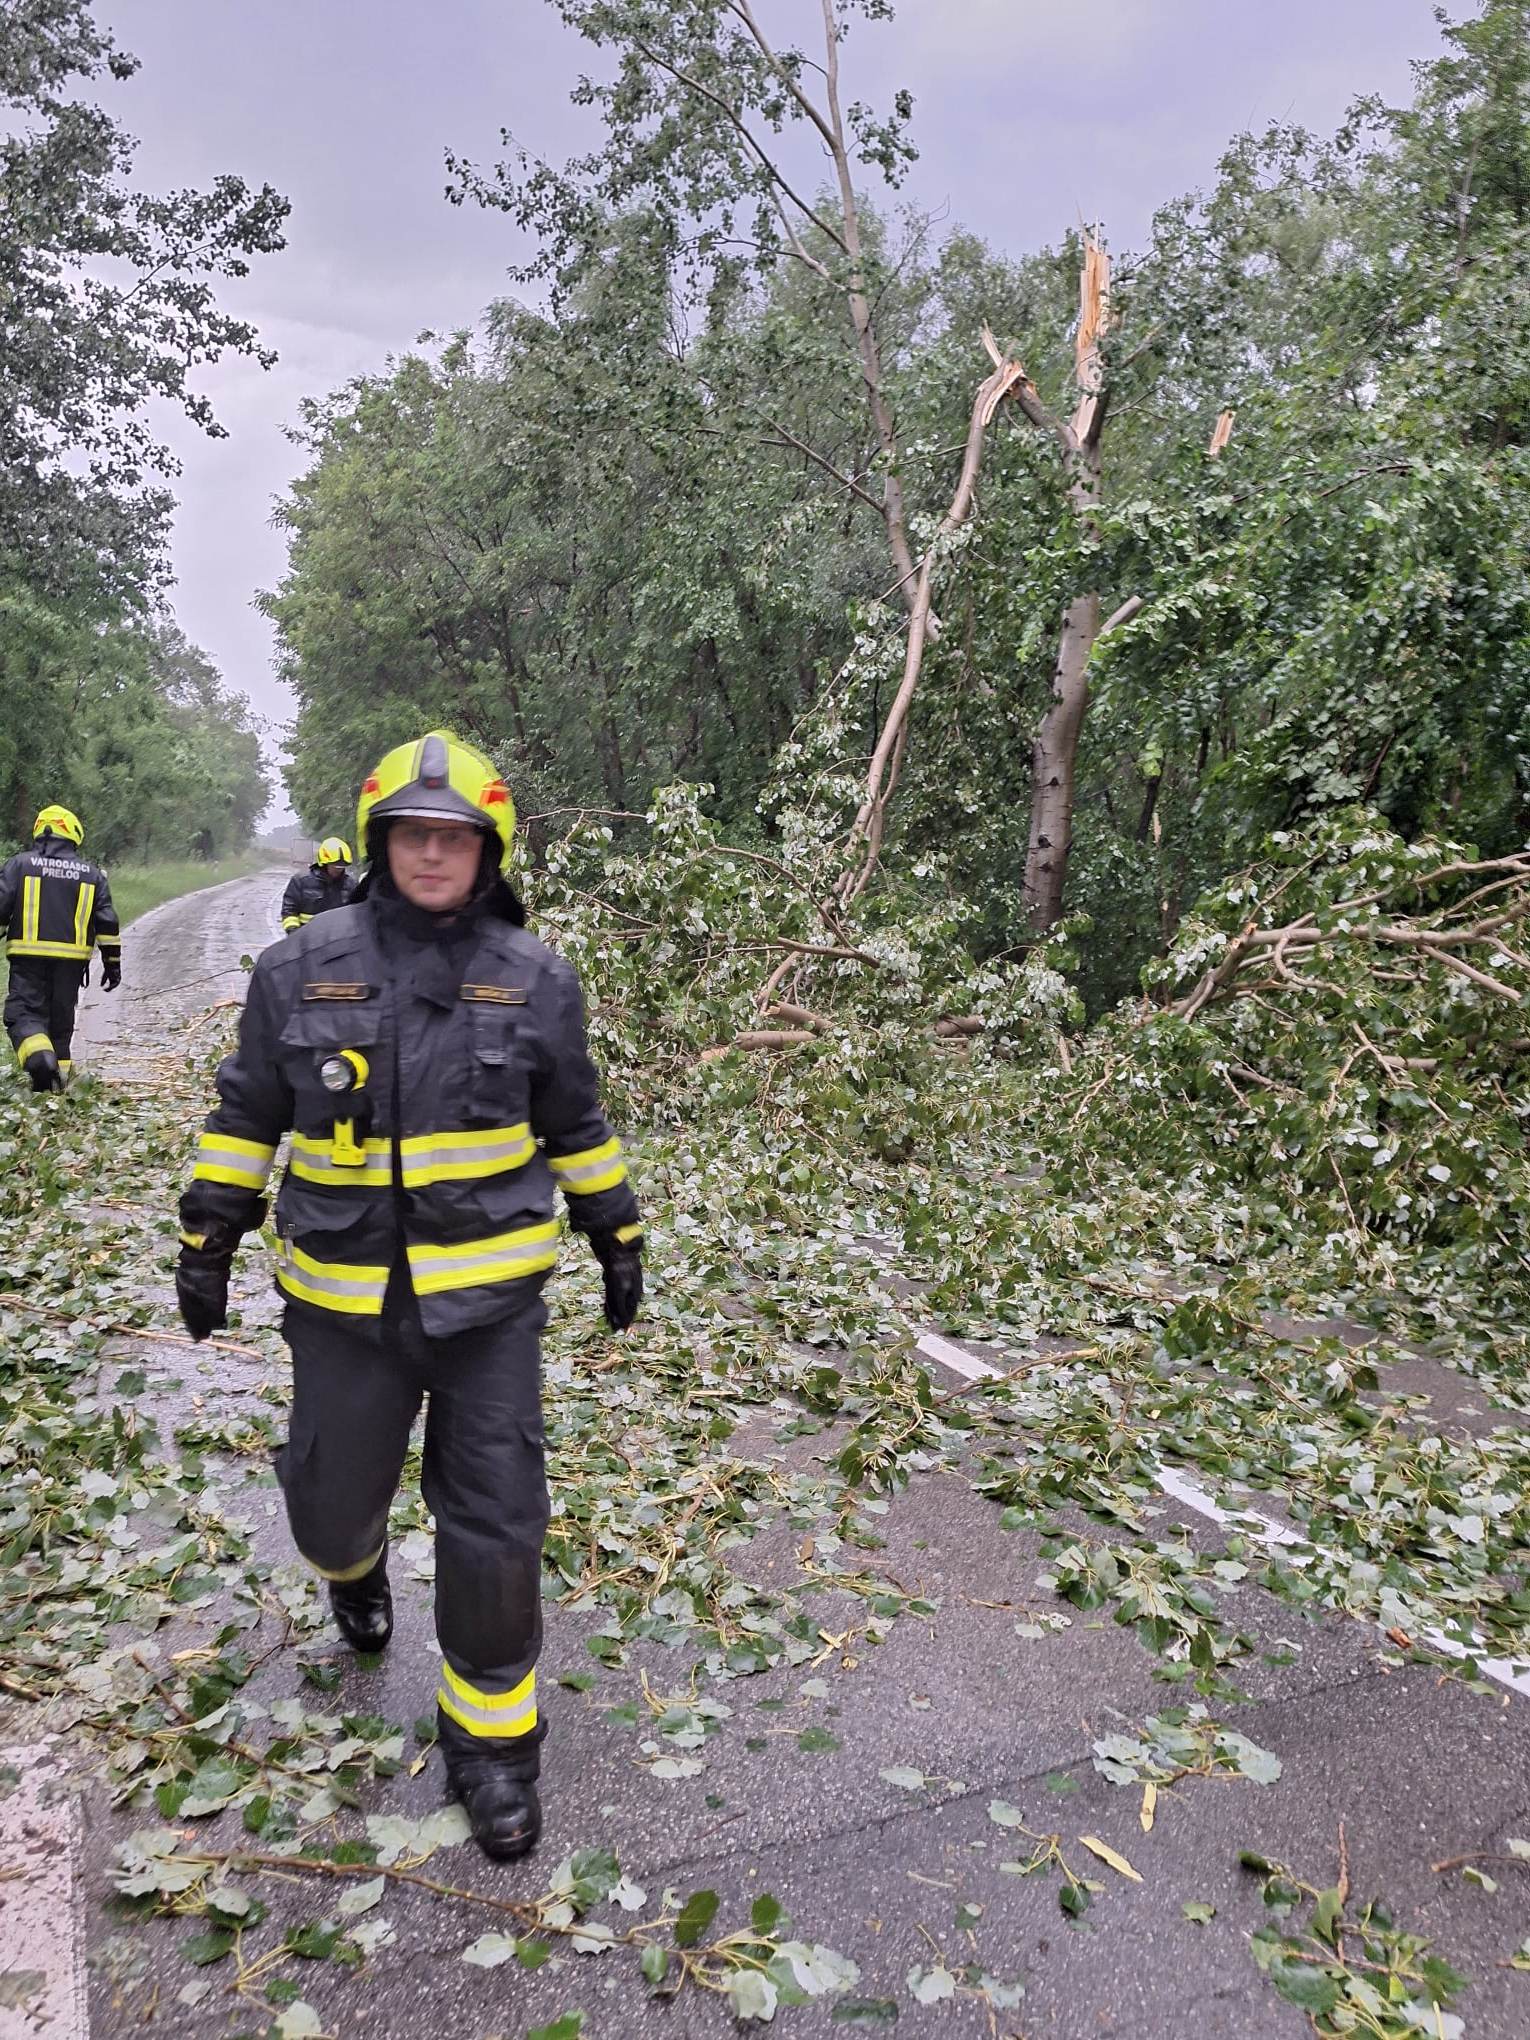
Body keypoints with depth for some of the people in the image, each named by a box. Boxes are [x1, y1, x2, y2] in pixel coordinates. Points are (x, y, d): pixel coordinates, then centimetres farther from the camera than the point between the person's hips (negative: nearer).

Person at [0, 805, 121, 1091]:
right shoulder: (91, 873, 9)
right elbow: (107, 922, 7)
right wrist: (112, 962, 11)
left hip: (29, 955, -2)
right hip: (72, 958, 2)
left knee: (23, 1011, -2)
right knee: (61, 1016, 13)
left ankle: (39, 1056, -27)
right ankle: (59, 1073, 14)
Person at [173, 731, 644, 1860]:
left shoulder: (534, 979, -3)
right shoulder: (302, 968, -3)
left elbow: (576, 1126, 8)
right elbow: (248, 1114, 7)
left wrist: (618, 1236, 12)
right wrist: (209, 1238, 7)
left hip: (491, 1297, -1)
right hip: (345, 1297, 1)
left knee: (495, 1525, 3)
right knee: (333, 1502, 17)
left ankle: (491, 1731, 25)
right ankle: (356, 1563, 56)